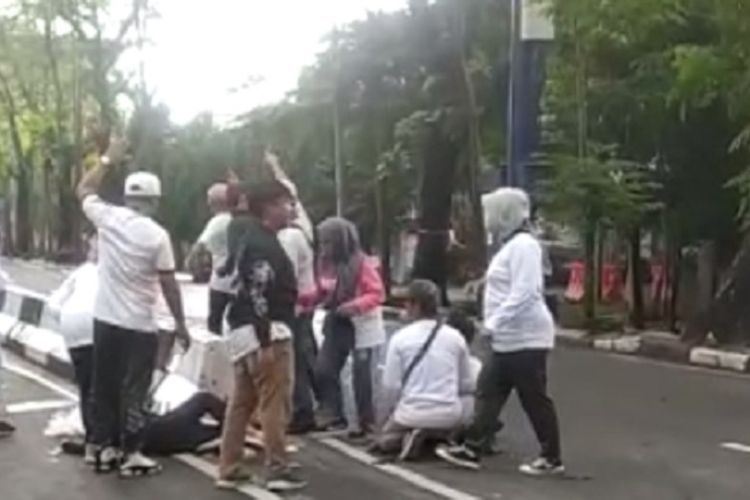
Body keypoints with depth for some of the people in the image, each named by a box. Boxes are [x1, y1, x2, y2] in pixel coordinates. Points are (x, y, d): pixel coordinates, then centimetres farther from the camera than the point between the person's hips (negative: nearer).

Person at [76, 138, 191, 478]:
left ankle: (105, 449, 20)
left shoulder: (107, 217, -3)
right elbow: (169, 285, -10)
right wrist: (180, 324, -1)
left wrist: (108, 159, 22)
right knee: (134, 391, 2)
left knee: (105, 385, 13)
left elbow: (83, 190, 17)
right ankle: (131, 455, 5)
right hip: (139, 325, -5)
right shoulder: (157, 235, -13)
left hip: (105, 320, 5)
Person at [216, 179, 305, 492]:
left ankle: (229, 470, 17)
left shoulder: (249, 238, 16)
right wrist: (265, 339, -23)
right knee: (275, 405, -5)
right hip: (266, 333, -10)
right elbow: (256, 294, -22)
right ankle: (278, 471, -2)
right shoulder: (262, 244, -15)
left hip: (242, 332, 10)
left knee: (241, 403, 12)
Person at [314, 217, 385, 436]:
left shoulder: (363, 264, -16)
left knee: (360, 374, -1)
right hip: (336, 324, 6)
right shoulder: (326, 263, 3)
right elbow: (322, 292, 10)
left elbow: (378, 294, -15)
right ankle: (333, 416, 14)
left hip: (361, 325, -6)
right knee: (324, 369, 2)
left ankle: (366, 421, 10)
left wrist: (355, 305, -28)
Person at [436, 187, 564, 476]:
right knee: (488, 393, 11)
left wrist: (493, 323, -23)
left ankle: (552, 459, 10)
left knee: (534, 400, -1)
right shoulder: (511, 245, 16)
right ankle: (471, 450, 16)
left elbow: (523, 294, -25)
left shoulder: (523, 246, -16)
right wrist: (494, 325, 18)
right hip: (509, 339, 10)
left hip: (525, 338, -10)